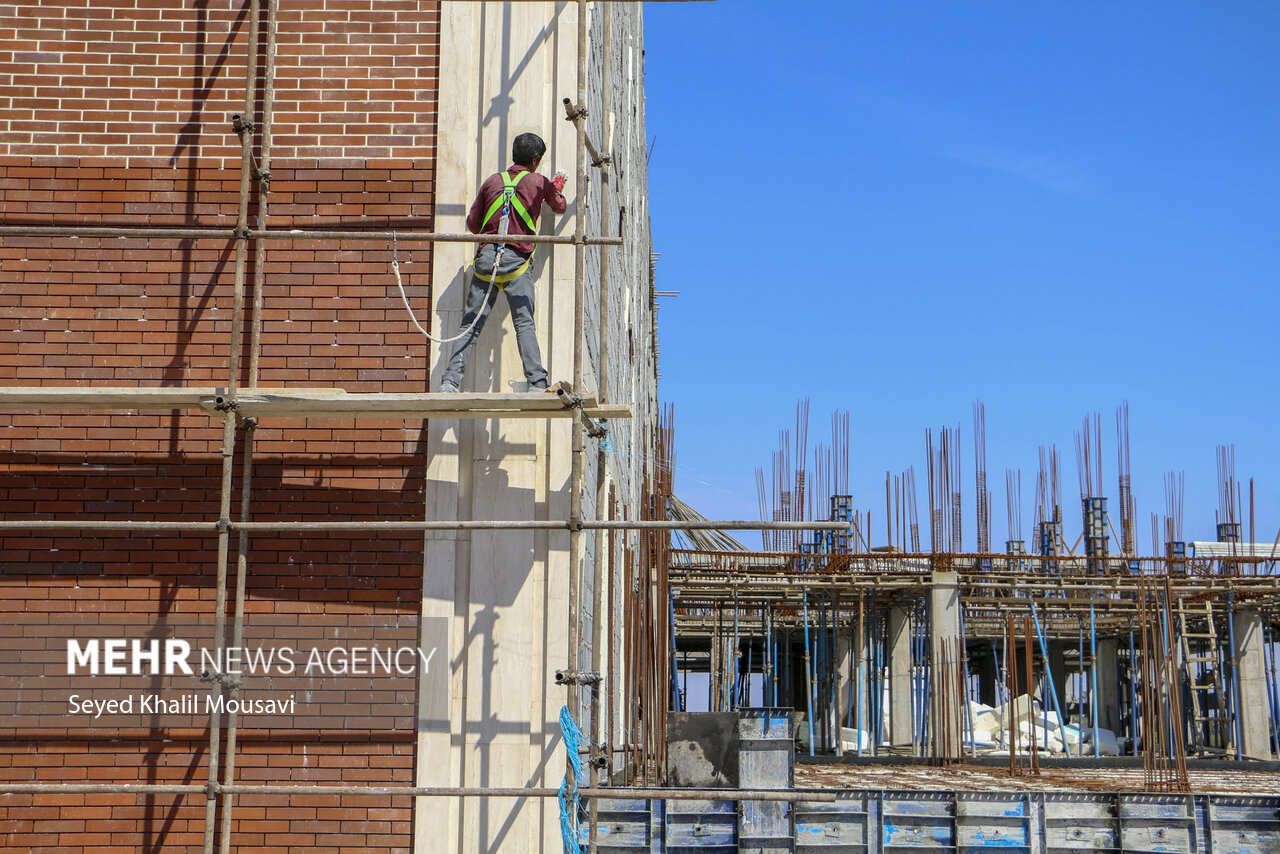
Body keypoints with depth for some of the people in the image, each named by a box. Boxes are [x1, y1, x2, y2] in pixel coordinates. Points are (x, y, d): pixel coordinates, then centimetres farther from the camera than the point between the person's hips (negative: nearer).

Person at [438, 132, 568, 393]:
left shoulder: (492, 181, 14)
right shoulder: (539, 182, 9)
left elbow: (472, 223, 15)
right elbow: (560, 206, 28)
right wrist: (558, 187, 48)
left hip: (486, 256, 3)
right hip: (517, 260, -2)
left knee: (471, 323, 3)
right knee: (524, 323, -5)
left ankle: (450, 380, -2)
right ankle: (537, 382, -11)